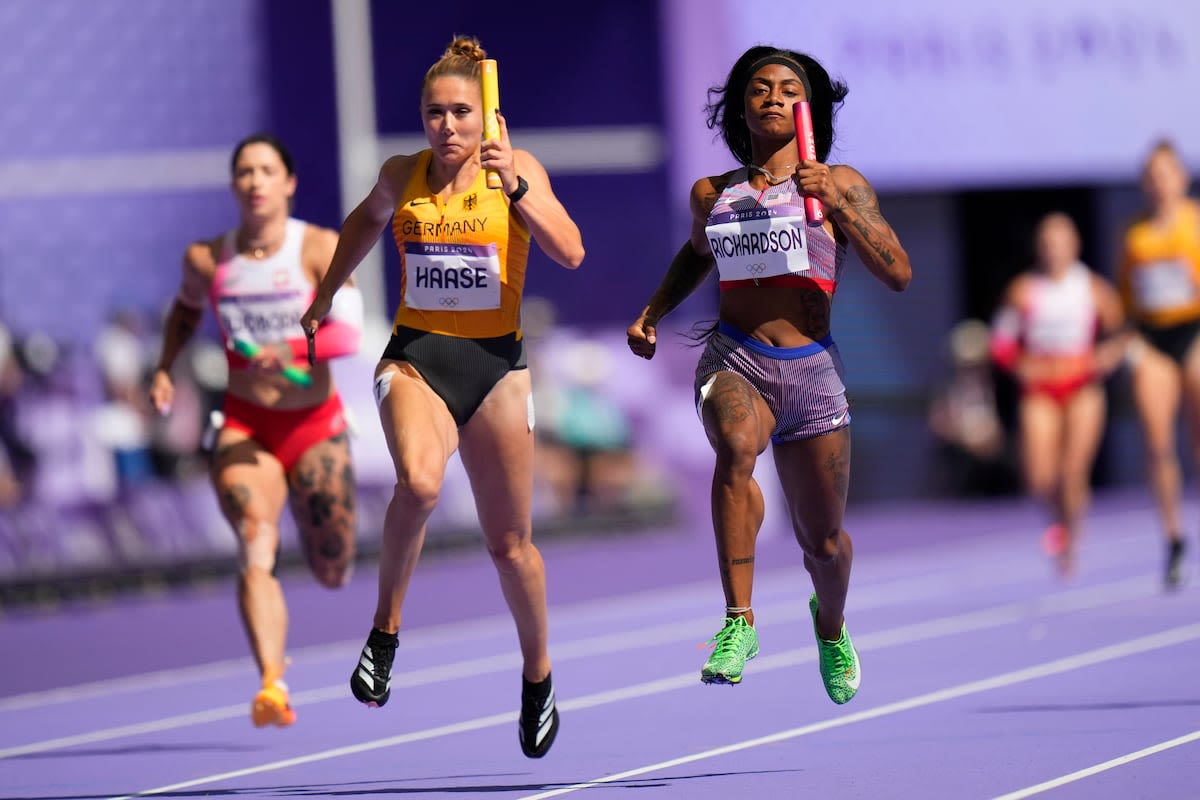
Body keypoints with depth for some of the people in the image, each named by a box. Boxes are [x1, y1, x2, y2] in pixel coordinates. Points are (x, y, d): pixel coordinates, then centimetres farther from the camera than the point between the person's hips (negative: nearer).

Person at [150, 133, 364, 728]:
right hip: (244, 428, 0)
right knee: (255, 548, -24)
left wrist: (293, 351, -37)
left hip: (315, 426, 0)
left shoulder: (321, 248, -9)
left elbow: (349, 332, -21)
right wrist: (164, 369, 9)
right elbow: (186, 308, 23)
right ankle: (273, 685, -35)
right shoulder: (206, 259, 0)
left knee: (332, 574, 9)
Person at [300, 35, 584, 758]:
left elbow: (570, 252, -18)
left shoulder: (519, 168, -5)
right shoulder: (403, 176, 2)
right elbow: (368, 219, 25)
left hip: (496, 364, 0)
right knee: (419, 482, -32)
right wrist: (327, 293, 31)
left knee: (511, 542, 9)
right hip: (416, 356, 0)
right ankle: (386, 630, -14)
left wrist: (515, 185, -28)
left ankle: (538, 677, 32)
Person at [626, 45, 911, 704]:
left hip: (812, 369, 0)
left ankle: (830, 623, 46)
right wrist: (651, 314, 20)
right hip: (733, 360, 0)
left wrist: (839, 206, -17)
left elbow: (898, 274, -7)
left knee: (822, 543, 9)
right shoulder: (712, 195, 10)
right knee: (735, 443, -37)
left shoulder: (840, 184, 2)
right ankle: (739, 622, -36)